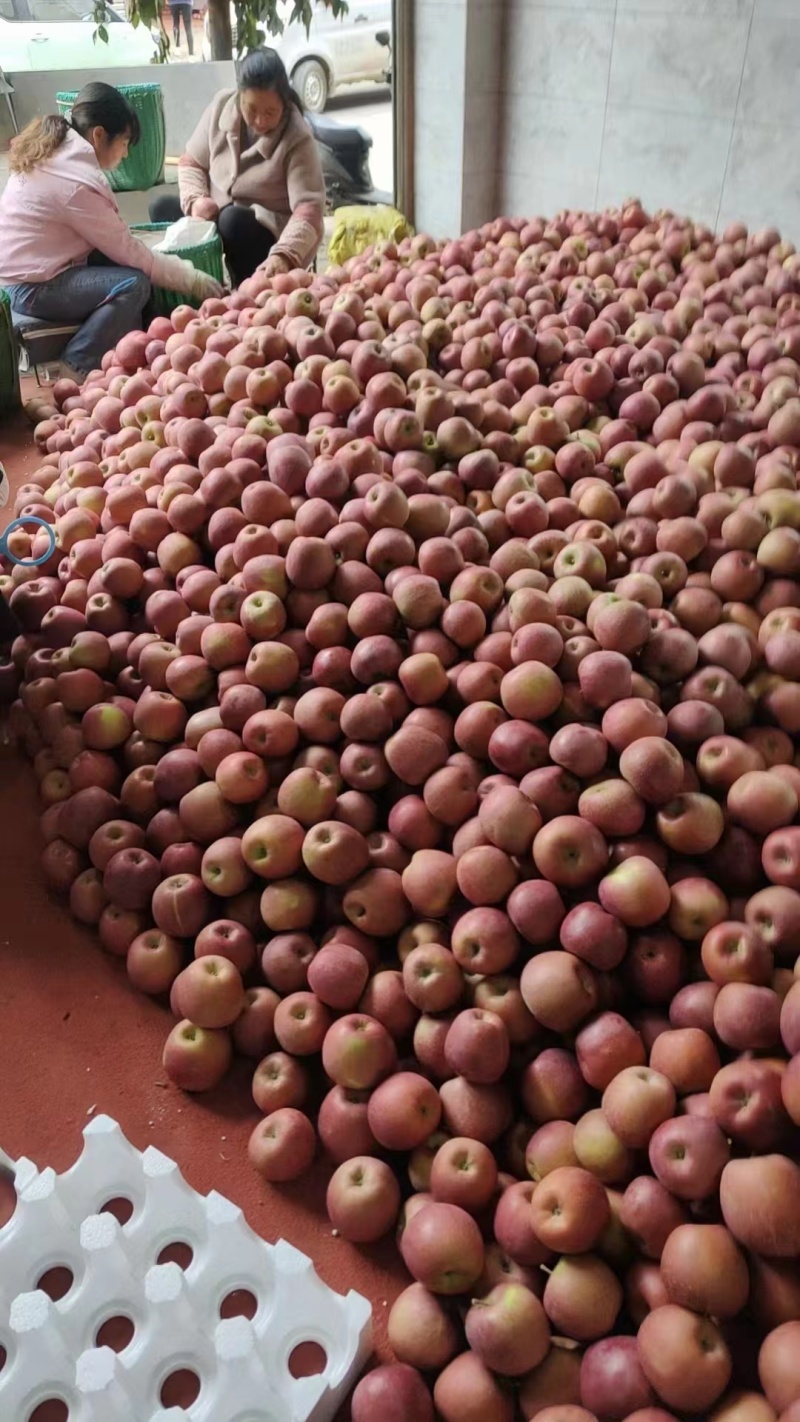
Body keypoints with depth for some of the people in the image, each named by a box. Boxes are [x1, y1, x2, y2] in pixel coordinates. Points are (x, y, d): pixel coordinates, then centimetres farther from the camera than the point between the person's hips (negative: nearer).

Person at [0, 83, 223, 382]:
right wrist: (191, 279, -11)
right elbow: (127, 251, -17)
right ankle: (76, 370, -13)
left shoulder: (54, 152, 8)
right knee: (134, 284, -21)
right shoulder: (78, 181, -21)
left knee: (124, 265, 6)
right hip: (29, 288, -10)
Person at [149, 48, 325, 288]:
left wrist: (283, 255, -49)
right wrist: (195, 199, -18)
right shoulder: (222, 106, -7)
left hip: (270, 233, -5)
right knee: (162, 208, -12)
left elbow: (309, 210, -31)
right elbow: (191, 162, 4)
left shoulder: (297, 138, -21)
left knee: (233, 221, -34)